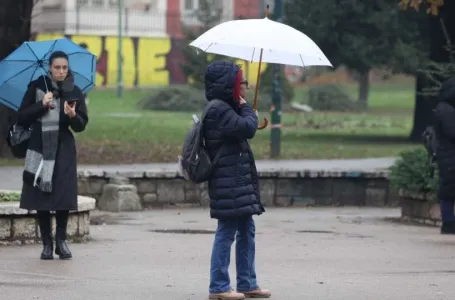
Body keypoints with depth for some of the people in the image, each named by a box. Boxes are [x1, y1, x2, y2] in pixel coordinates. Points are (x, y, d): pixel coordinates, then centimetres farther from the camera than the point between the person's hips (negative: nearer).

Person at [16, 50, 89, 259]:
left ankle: (61, 240, 10)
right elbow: (22, 117, -2)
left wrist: (73, 115, -21)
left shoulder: (74, 92, 3)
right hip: (40, 148, -1)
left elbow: (81, 126, 1)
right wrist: (42, 105, -15)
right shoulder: (37, 87, 0)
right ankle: (47, 244, 6)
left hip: (63, 150, 1)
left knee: (63, 196, -4)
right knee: (41, 196, -2)